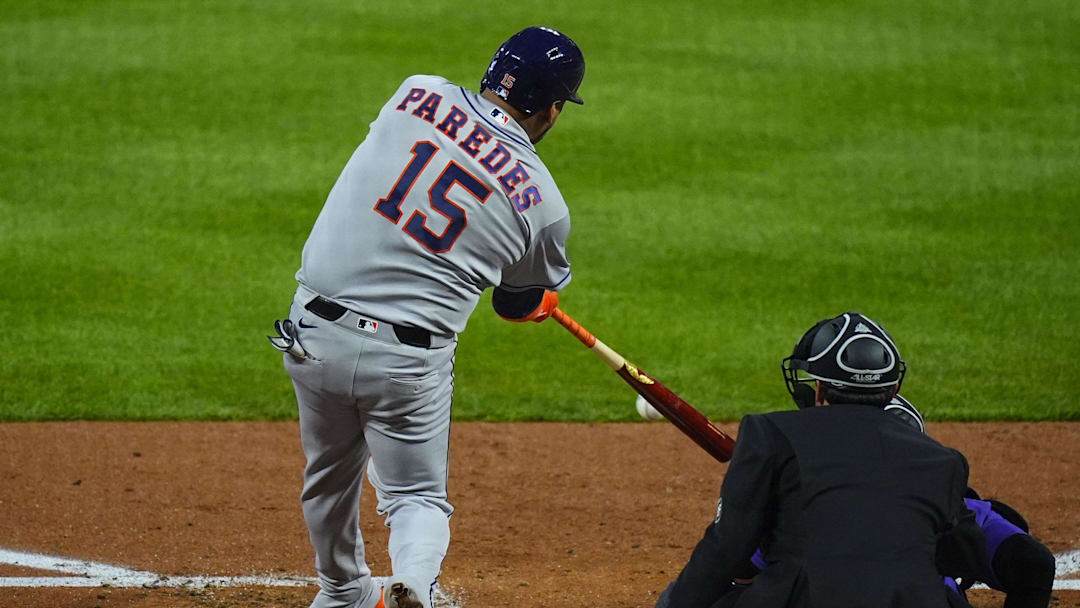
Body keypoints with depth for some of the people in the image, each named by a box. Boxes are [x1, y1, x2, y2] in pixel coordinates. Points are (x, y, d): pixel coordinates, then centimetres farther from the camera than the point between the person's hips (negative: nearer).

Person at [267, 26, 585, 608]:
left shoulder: (416, 94, 0)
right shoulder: (543, 205, -4)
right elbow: (519, 304, 13)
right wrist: (543, 297, 37)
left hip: (313, 335, 3)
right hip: (409, 358, -3)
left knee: (330, 476, 25)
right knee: (417, 495, 11)